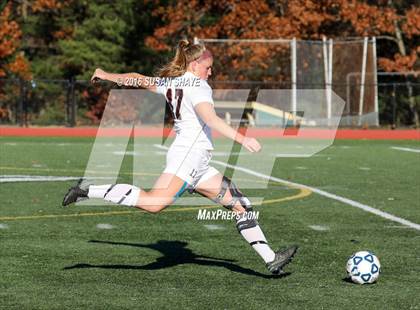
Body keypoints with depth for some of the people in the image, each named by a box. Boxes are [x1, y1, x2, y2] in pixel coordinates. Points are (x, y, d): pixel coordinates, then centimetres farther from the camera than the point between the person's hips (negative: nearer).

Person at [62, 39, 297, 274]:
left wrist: (107, 75, 48)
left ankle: (271, 259, 10)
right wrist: (242, 139, -28)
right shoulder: (197, 85, -6)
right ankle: (89, 190, -23)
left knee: (242, 204, 10)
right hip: (190, 152, -10)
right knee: (155, 203, -27)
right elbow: (210, 119, -22)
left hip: (198, 166, 10)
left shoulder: (170, 83, 18)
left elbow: (138, 79, 32)